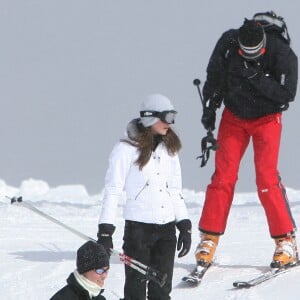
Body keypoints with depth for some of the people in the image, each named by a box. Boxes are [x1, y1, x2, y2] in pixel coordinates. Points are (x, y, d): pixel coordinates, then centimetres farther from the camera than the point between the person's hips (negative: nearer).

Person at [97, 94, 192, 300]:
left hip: (166, 228, 6)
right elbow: (113, 190, -6)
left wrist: (185, 226, 14)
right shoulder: (127, 149, -7)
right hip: (138, 227, -5)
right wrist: (105, 231, -11)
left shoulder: (169, 149, 12)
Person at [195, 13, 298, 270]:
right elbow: (215, 76, 2)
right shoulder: (228, 44, -17)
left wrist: (256, 78, -36)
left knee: (267, 177, -14)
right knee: (223, 175, -6)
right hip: (234, 116, 3)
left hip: (266, 119, -3)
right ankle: (209, 238, 2)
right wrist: (209, 109, 3)